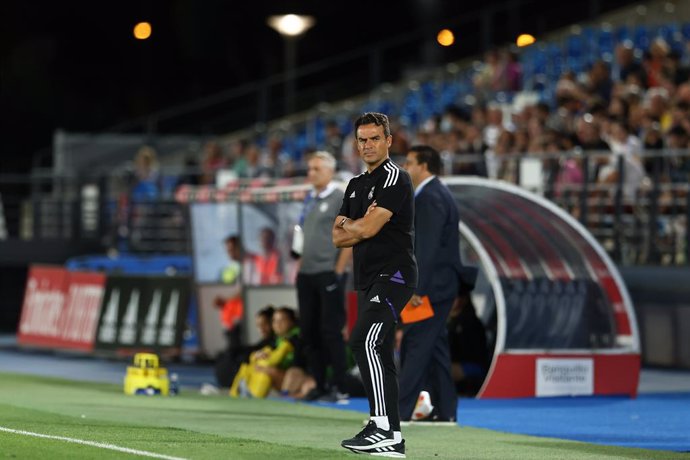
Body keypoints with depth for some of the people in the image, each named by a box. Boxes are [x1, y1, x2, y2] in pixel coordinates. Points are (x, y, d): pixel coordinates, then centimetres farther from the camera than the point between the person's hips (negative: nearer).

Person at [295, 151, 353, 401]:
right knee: (309, 331, 7)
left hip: (328, 274, -7)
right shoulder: (310, 200, 16)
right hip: (307, 275, 7)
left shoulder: (340, 198, -6)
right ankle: (319, 385, 13)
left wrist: (338, 271, -15)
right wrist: (300, 267, 13)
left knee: (330, 330, -7)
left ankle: (338, 386, -2)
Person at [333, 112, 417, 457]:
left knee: (364, 341, -23)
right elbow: (338, 238, 14)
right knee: (378, 355, 9)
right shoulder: (356, 185, 19)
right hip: (368, 282, 10)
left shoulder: (395, 179, -9)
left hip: (393, 275, -10)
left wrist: (348, 225, 3)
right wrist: (360, 226, -5)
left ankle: (383, 427, -27)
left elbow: (367, 229, -18)